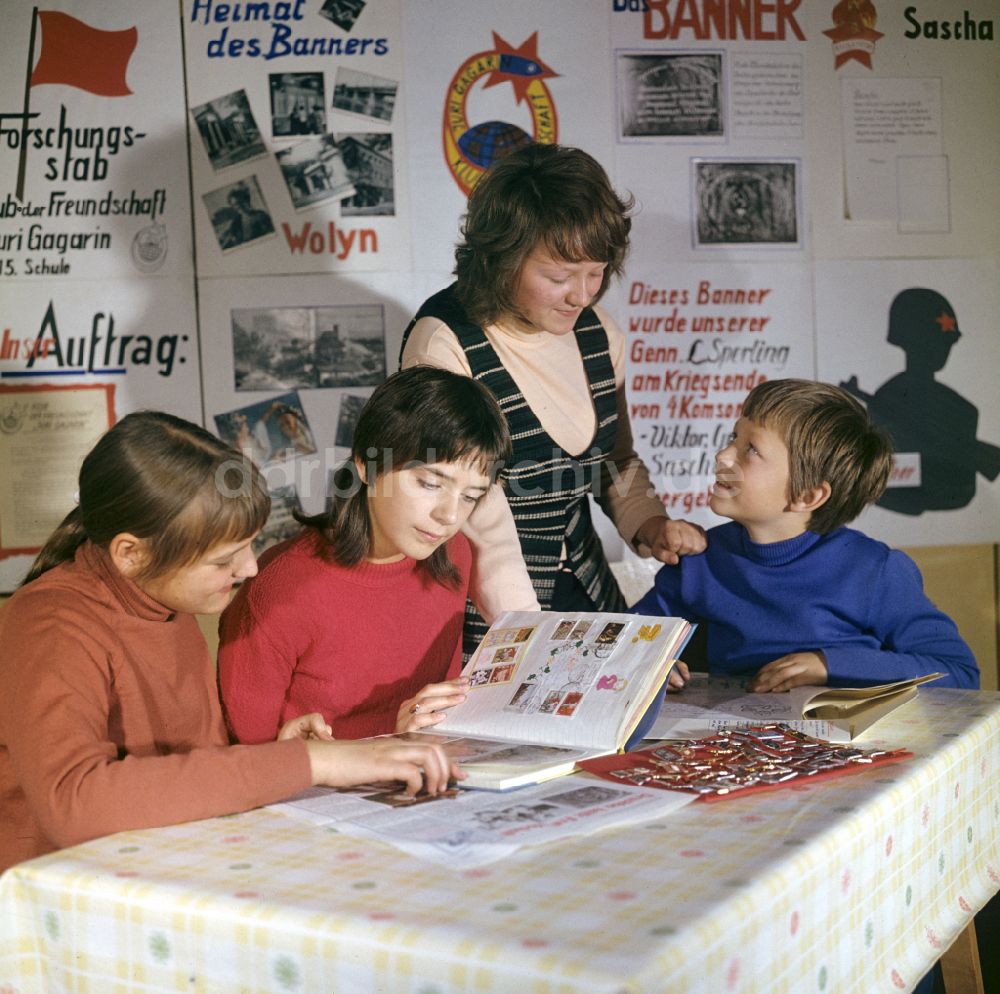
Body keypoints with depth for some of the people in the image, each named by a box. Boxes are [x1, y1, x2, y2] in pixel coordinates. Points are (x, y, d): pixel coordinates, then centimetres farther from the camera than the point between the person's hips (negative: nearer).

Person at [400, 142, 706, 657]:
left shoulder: (597, 332, 4)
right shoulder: (445, 346, -16)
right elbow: (481, 521, -20)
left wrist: (649, 525, 1)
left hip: (588, 593, 6)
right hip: (483, 615, -5)